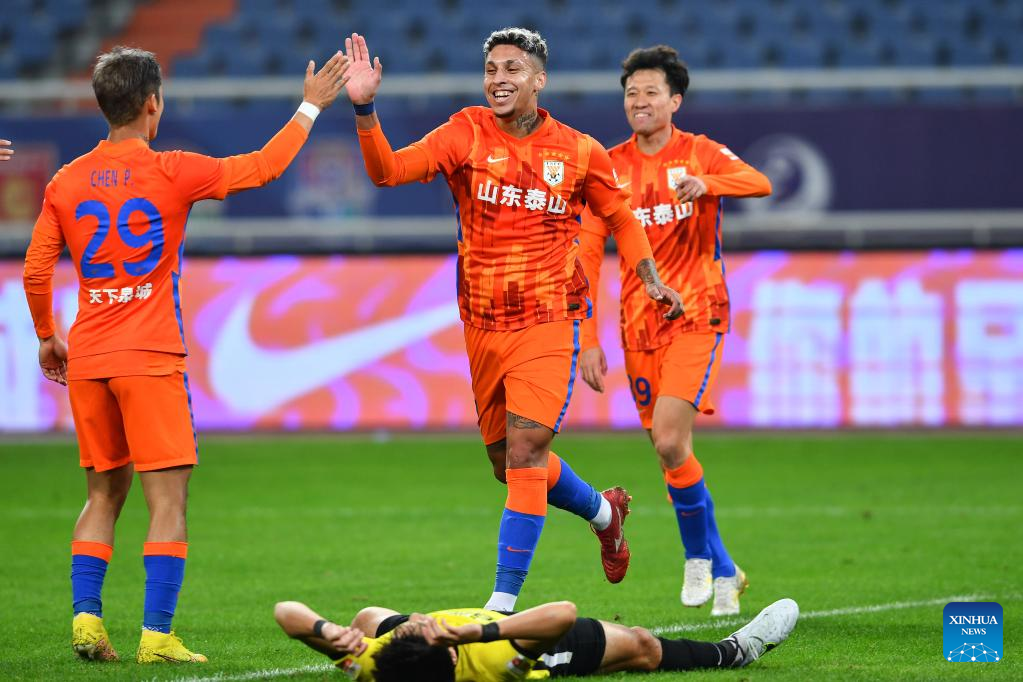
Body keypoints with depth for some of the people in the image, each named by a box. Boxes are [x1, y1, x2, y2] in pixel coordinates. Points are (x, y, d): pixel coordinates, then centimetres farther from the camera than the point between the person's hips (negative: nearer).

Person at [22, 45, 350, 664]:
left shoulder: (67, 182, 6)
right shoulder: (172, 173, -7)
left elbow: (35, 272, 9)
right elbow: (263, 167, 2)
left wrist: (48, 338, 24)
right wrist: (311, 107, 14)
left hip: (86, 359, 5)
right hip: (149, 357, -5)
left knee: (104, 495, 16)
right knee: (168, 501, -3)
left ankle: (86, 618, 7)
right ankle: (157, 636, -10)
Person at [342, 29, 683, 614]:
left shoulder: (579, 152, 0)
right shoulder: (467, 134, -2)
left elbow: (620, 215, 17)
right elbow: (389, 170, -14)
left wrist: (651, 279, 9)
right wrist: (364, 108, -28)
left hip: (549, 323, -3)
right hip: (483, 325, 3)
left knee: (524, 452, -16)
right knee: (508, 462, 15)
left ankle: (504, 601, -13)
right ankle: (602, 511, 44)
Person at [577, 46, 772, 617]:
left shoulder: (699, 153, -1)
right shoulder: (611, 167, 6)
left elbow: (760, 183, -21)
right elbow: (590, 254, 6)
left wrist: (705, 184, -40)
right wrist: (589, 339, -1)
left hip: (697, 313, -4)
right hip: (639, 323, 4)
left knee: (669, 439, -20)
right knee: (669, 450, 5)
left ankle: (699, 553, -1)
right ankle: (723, 571, 20)